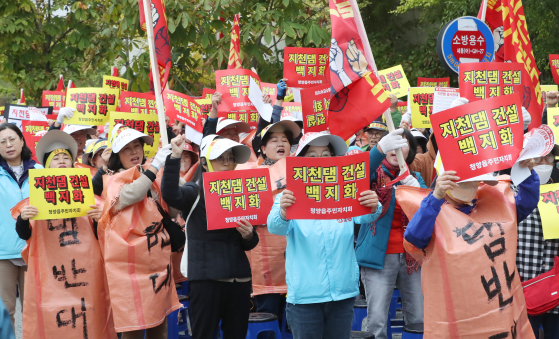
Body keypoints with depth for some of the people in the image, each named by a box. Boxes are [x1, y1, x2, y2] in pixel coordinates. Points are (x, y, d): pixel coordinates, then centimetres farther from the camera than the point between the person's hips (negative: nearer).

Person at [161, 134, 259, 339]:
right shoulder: (195, 191, -1)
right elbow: (170, 195, -26)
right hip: (206, 277, -5)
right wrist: (175, 158, -34)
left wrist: (249, 236, -6)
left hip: (239, 277, 5)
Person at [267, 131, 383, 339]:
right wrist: (282, 212, -42)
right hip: (304, 296, -2)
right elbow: (276, 228, -18)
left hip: (343, 293, 2)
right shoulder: (290, 197, -2)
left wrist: (373, 208, -36)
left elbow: (364, 218, -12)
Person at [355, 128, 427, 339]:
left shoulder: (415, 177, 14)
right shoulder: (374, 173, 2)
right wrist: (380, 147, -41)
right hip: (379, 256, -4)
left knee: (419, 319, 3)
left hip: (411, 255, 4)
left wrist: (417, 192, -17)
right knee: (377, 321, -9)